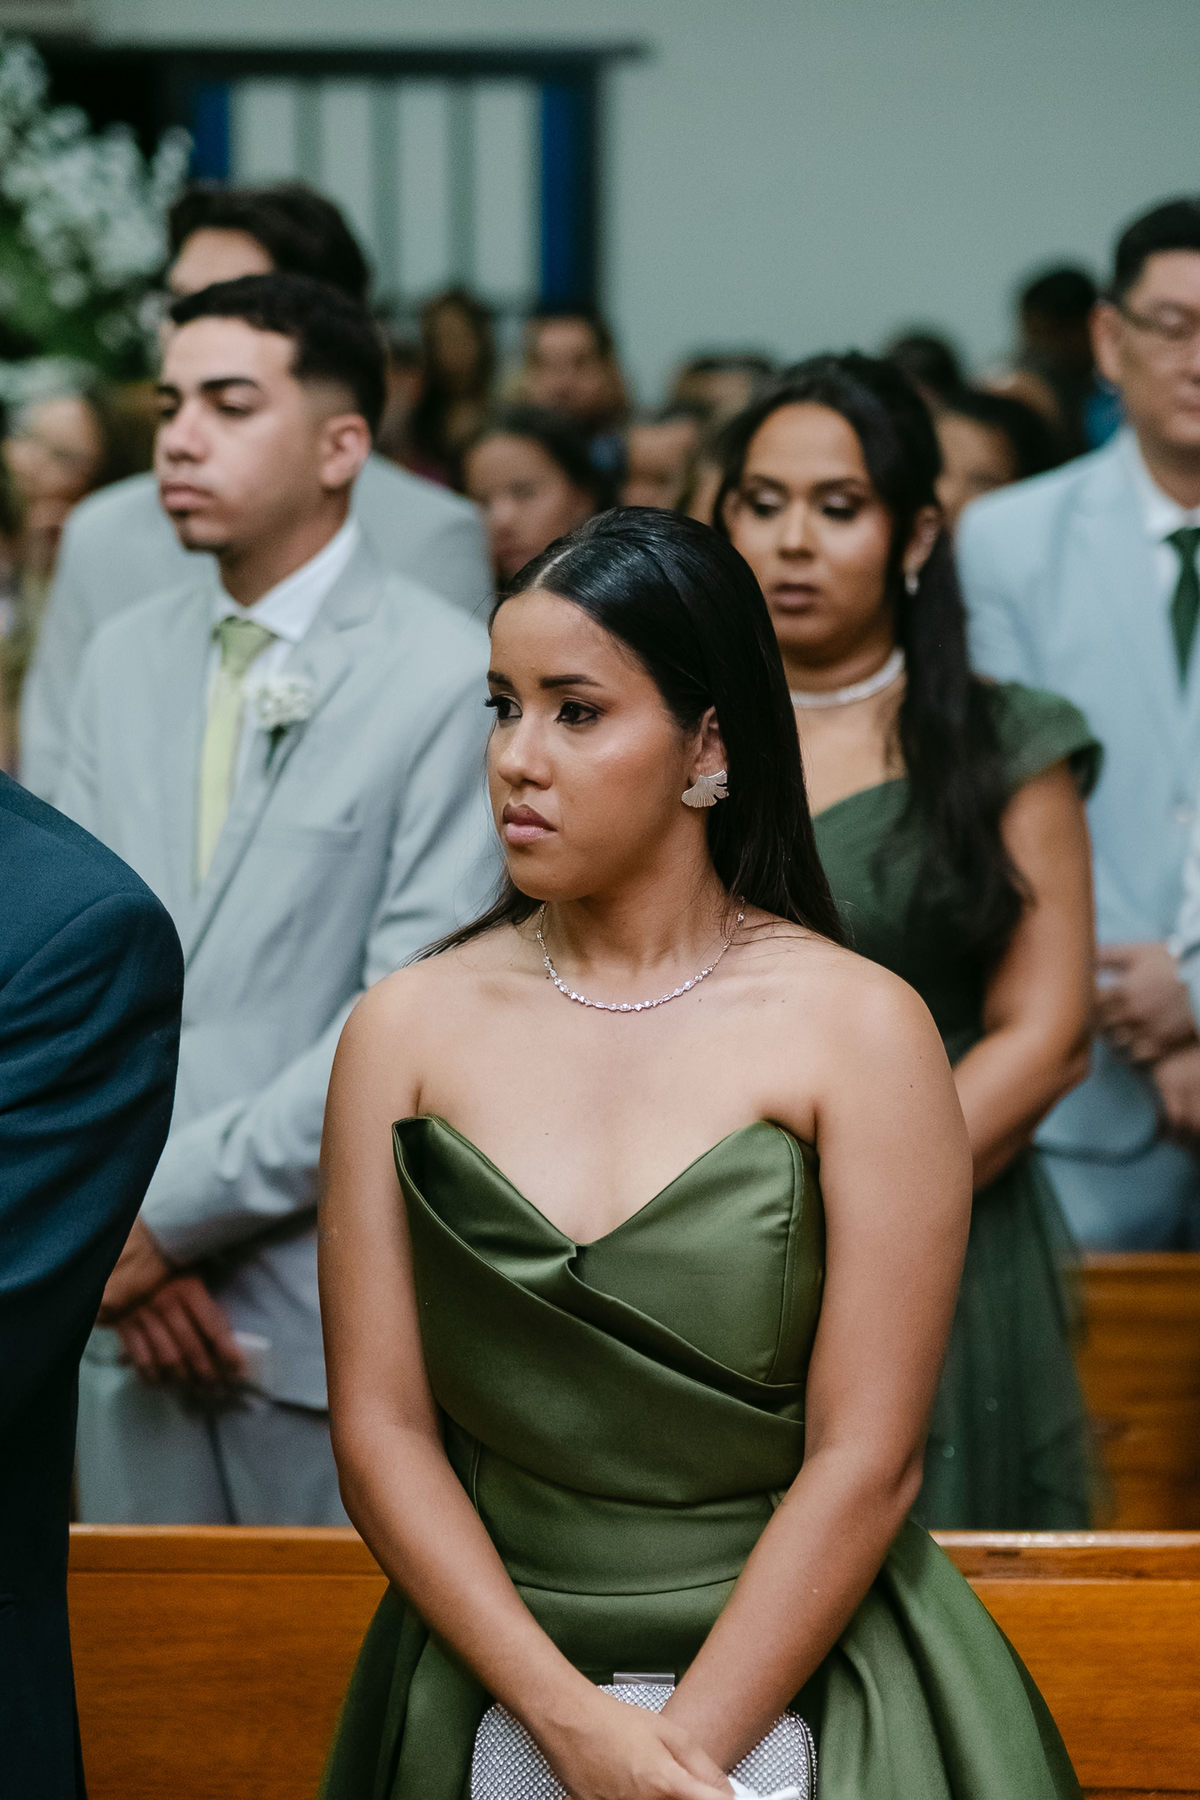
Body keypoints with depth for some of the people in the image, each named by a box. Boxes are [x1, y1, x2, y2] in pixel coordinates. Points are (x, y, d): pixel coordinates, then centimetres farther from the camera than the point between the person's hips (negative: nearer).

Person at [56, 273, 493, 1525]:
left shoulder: (449, 679, -9)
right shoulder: (126, 660, 12)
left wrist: (171, 1206, -12)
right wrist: (114, 1226, -3)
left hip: (342, 1326, -5)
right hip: (131, 1318, 5)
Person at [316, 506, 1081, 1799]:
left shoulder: (860, 1028, -10)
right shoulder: (405, 1032, -3)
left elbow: (865, 1462, -12)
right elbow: (379, 1428, -5)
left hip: (794, 1681, -2)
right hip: (489, 1681, 2)